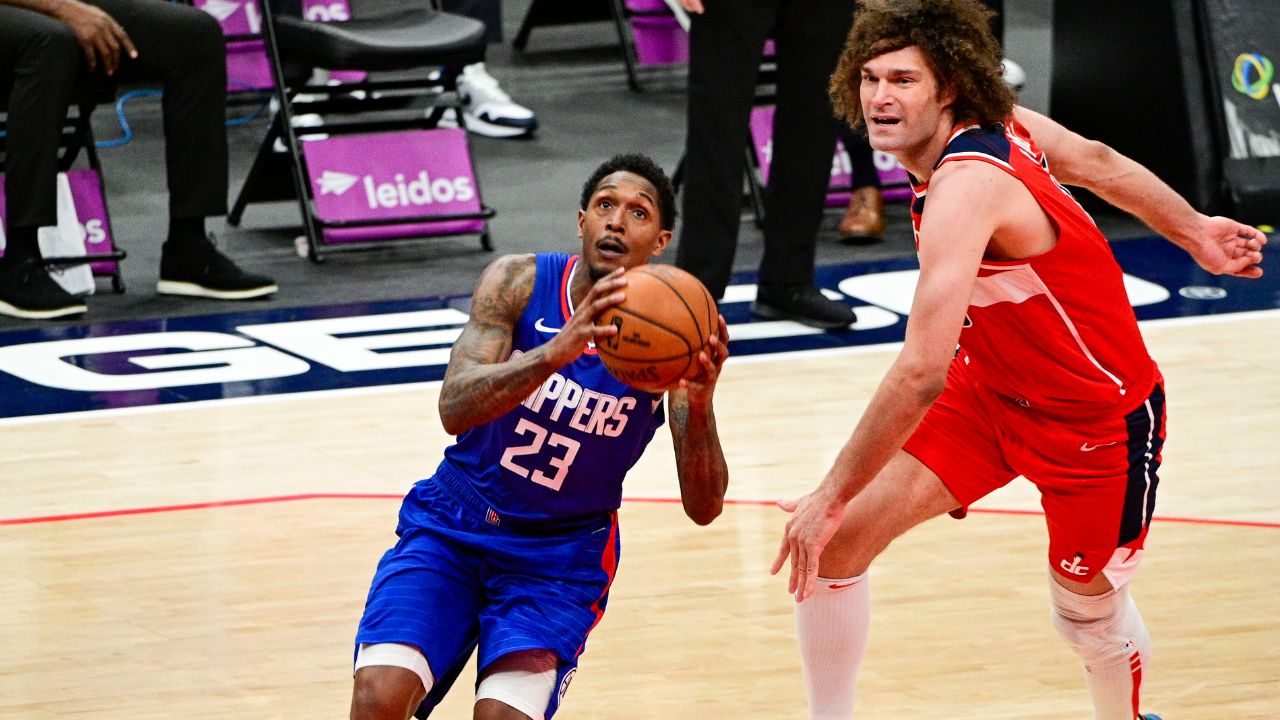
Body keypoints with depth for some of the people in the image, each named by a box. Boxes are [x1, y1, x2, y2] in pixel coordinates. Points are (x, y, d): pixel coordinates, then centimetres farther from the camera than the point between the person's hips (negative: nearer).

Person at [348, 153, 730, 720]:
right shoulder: (519, 281, -11)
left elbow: (703, 508, -18)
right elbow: (455, 408, -26)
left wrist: (699, 406, -37)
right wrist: (556, 352, -42)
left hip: (561, 558, 0)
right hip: (453, 526, 0)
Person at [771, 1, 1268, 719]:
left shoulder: (964, 189, -36)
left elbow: (922, 373, -41)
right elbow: (1098, 163, 7)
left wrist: (833, 497, -36)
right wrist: (1195, 233, 23)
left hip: (1098, 418, -8)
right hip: (992, 386, 8)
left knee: (1089, 611, 15)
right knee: (838, 539, -6)